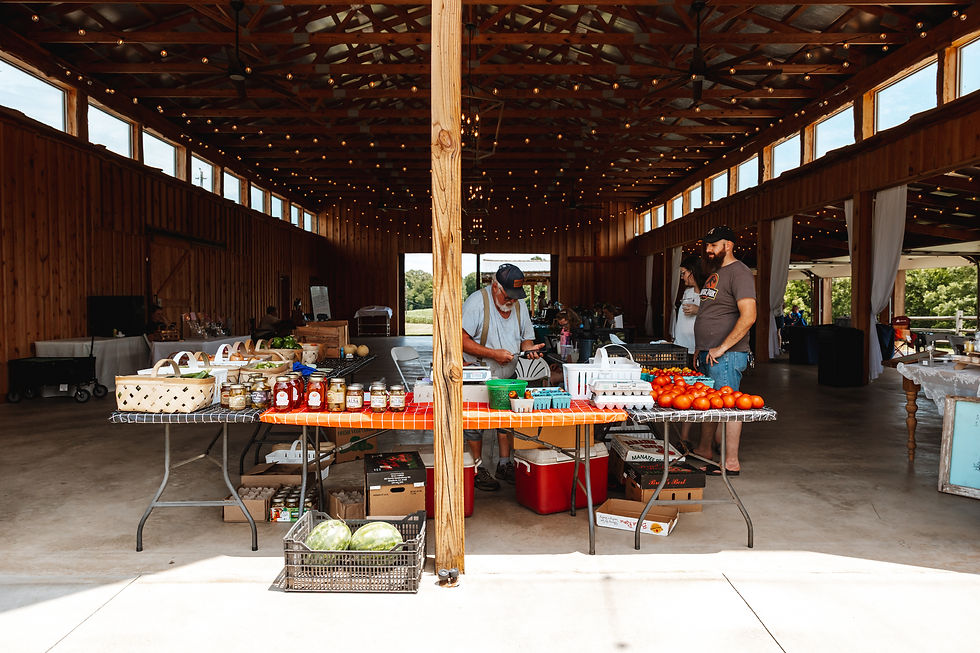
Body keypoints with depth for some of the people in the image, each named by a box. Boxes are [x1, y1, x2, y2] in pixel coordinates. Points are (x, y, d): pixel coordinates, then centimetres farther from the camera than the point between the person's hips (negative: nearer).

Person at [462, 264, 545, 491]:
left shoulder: (519, 304, 1)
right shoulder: (477, 302, -19)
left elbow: (526, 336, 12)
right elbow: (462, 340, -22)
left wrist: (528, 347, -12)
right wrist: (493, 354, -26)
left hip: (506, 378, 5)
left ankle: (504, 465, 23)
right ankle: (477, 468, 17)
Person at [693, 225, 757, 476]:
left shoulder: (739, 272, -11)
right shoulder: (714, 273, 19)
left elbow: (748, 316, -22)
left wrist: (722, 348, -21)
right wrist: (699, 348, 20)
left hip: (726, 355, -9)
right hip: (707, 355, 9)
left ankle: (731, 462, 3)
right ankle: (705, 450, 28)